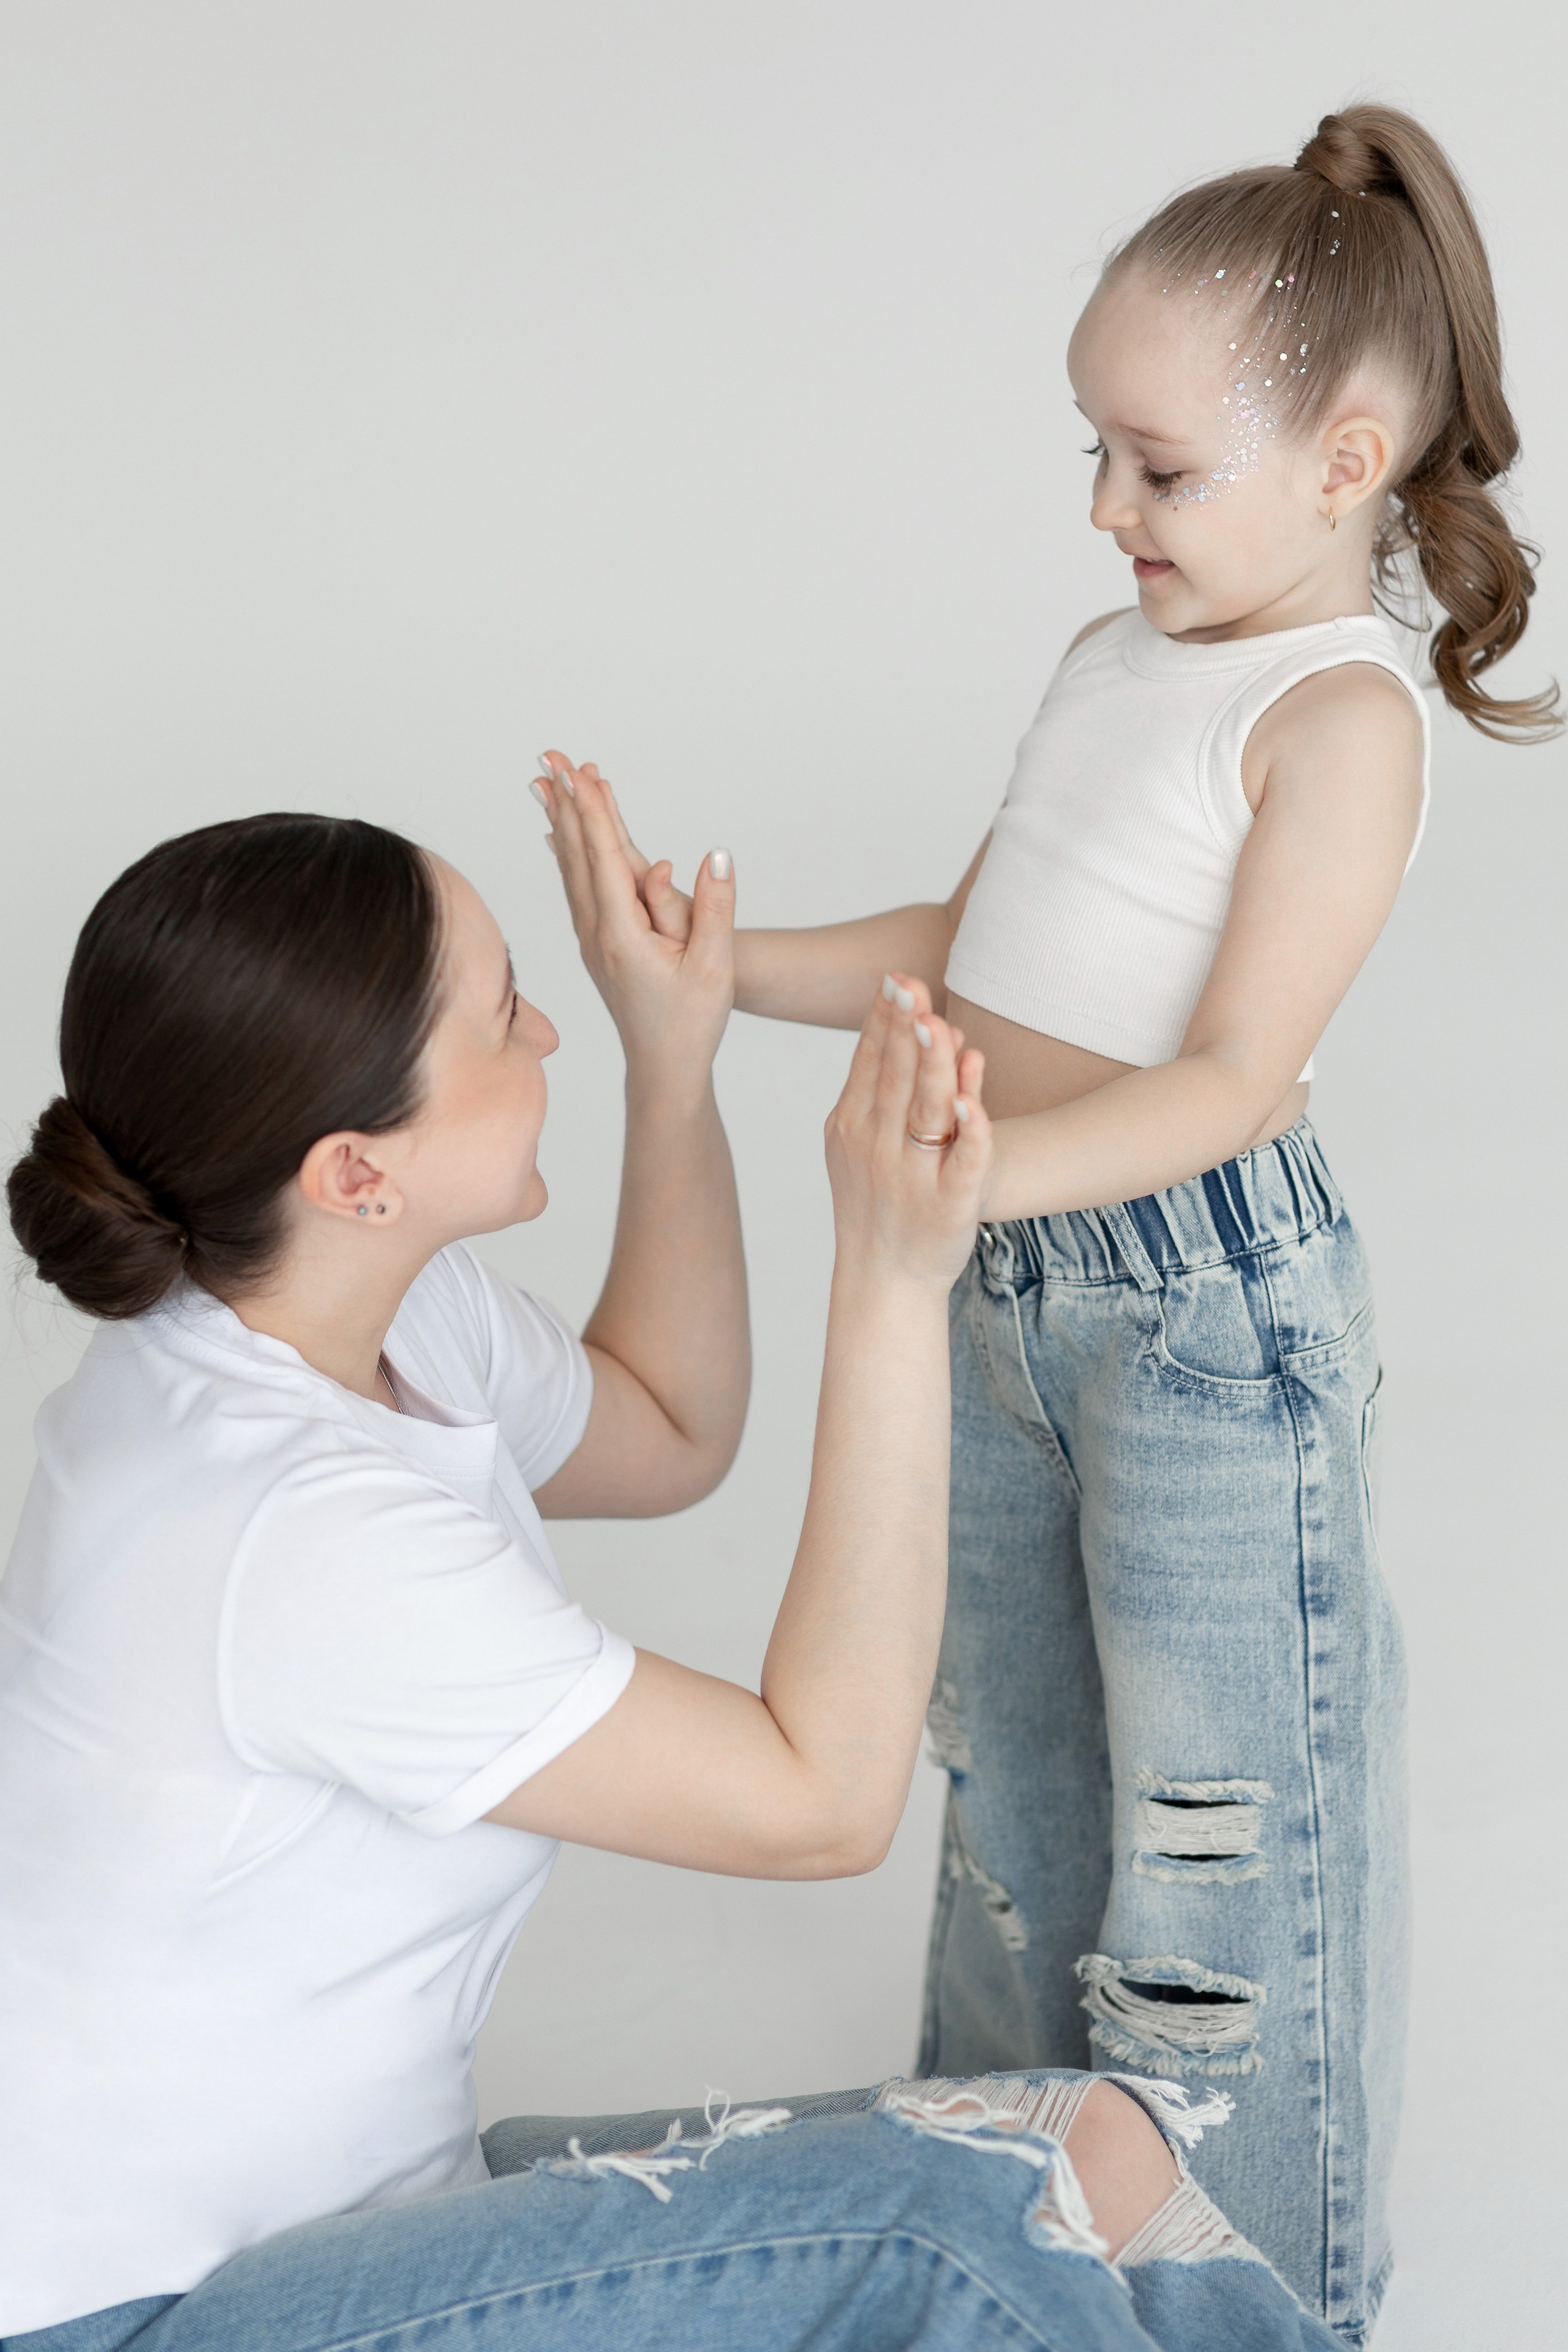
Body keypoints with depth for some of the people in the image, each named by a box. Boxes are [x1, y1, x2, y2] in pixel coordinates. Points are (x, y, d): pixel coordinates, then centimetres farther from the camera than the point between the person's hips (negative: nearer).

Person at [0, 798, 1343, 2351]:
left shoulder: (390, 1308, -1)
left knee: (1106, 2157, -5)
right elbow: (819, 1797, -23)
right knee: (955, 2211, -22)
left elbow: (665, 1436, 20)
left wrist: (674, 1060, 8)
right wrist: (894, 1283, -25)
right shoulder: (296, 1534, -30)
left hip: (331, 2215, 9)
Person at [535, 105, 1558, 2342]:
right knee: (1015, 1748, 22)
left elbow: (1233, 1075, -23)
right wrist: (719, 960, 5)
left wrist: (966, 1173, -35)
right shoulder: (1115, 656, 10)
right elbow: (969, 947, 16)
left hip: (1210, 1302, -8)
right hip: (1017, 1271, 8)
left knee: (1215, 1797, 5)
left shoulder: (1339, 708, -16)